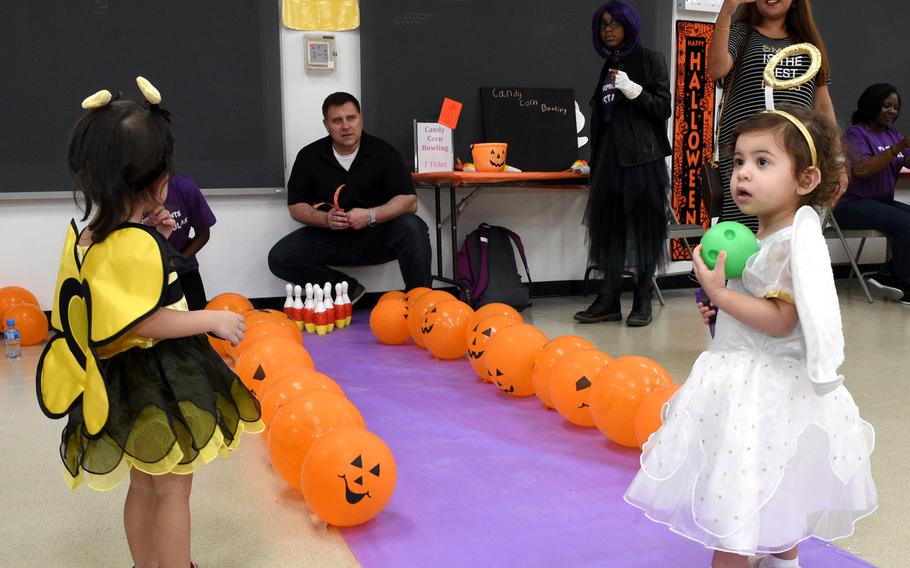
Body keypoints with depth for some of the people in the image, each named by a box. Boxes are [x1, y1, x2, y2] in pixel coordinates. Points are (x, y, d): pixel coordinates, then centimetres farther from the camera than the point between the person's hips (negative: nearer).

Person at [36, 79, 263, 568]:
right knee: (172, 490, 5)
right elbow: (146, 322, -26)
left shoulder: (88, 235, 2)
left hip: (129, 379, 9)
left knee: (144, 485, 23)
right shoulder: (136, 244, -24)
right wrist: (213, 319, -16)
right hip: (159, 380, -9)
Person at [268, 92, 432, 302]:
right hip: (329, 237, 2)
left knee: (413, 227, -31)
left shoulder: (383, 153, -5)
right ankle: (349, 289, -8)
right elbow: (296, 206, 3)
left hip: (376, 236, -2)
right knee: (279, 258, -20)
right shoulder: (309, 156, 1)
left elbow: (409, 201, -12)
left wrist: (371, 215, -27)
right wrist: (325, 219, -18)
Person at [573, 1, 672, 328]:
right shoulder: (608, 67, 17)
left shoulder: (651, 61, 2)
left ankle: (643, 301, 4)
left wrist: (632, 89, -17)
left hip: (642, 156, -5)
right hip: (609, 156, 6)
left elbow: (663, 107, -4)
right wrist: (596, 164, 17)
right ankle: (609, 301, 6)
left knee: (644, 225, -2)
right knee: (609, 226, 3)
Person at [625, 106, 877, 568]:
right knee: (772, 487, 27)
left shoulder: (796, 243, -22)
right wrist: (719, 310, 2)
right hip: (740, 378, 10)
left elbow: (781, 321, -26)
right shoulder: (757, 237, 6)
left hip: (766, 387, -10)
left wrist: (719, 294, -22)